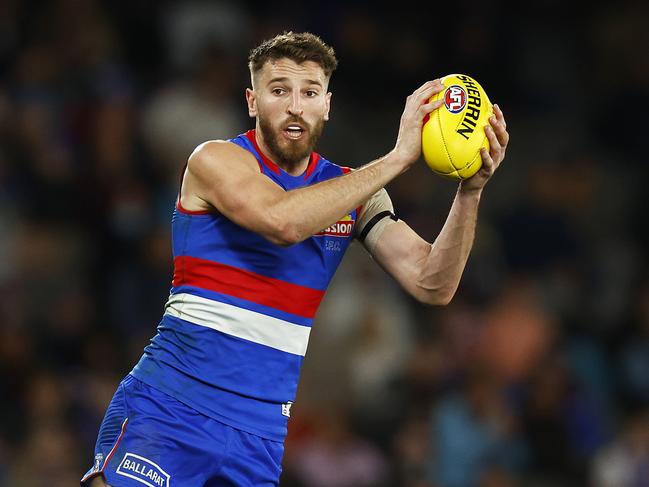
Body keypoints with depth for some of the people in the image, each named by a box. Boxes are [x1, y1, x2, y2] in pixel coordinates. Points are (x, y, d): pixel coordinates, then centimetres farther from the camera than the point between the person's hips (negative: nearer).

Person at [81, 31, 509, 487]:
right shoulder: (217, 159, -5)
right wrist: (398, 158, -25)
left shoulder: (351, 190, 9)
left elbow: (433, 286, 0)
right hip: (169, 407, -4)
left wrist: (469, 192, -15)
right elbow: (281, 220, -25)